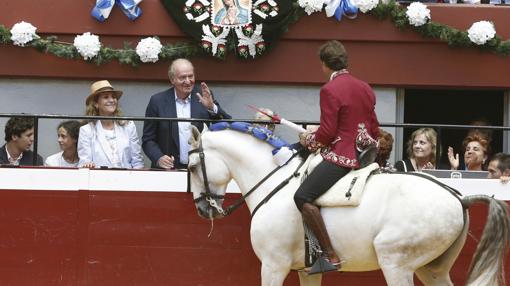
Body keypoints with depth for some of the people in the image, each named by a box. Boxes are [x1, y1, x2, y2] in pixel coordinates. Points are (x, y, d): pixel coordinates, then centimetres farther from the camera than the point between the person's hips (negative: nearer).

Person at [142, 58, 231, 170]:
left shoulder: (203, 97, 7)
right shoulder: (158, 101, 4)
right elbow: (148, 140, 8)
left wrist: (211, 107, -13)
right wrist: (159, 158, -10)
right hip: (169, 169, 0)